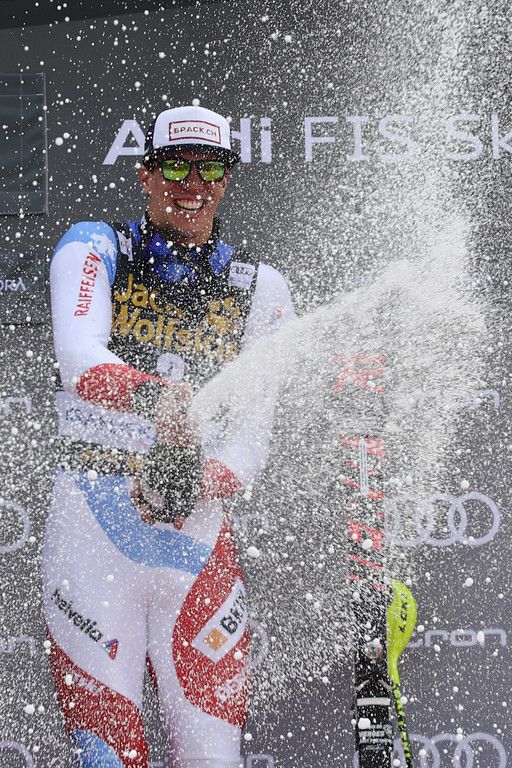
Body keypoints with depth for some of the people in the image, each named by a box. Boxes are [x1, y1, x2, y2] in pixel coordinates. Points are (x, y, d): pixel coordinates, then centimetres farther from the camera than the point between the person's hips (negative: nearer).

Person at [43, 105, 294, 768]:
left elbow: (253, 433, 1)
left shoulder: (259, 289, 11)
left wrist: (202, 484, -21)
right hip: (94, 518, -2)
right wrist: (148, 396, -37)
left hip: (197, 527, 2)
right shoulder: (94, 247, 6)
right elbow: (79, 357, -15)